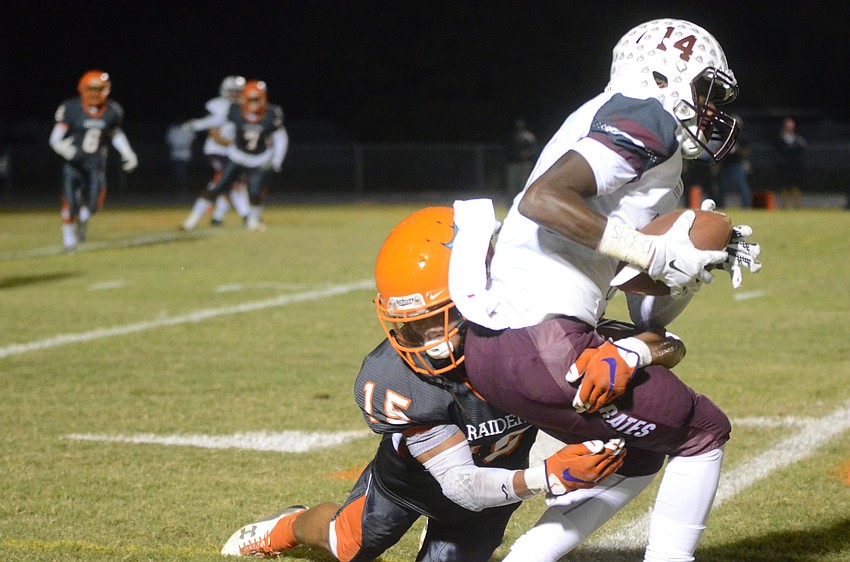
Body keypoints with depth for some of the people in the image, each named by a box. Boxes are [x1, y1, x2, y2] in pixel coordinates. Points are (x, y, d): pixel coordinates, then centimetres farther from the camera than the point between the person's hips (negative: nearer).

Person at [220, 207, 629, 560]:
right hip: (408, 472, -1)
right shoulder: (392, 381, -41)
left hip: (497, 477, 1)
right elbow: (461, 483, -42)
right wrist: (547, 477, -58)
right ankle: (290, 527, 58)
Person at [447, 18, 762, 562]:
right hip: (544, 344, -9)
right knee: (703, 433, 9)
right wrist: (654, 253, -17)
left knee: (638, 453, 25)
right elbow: (543, 199, -20)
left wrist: (705, 261, 9)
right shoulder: (646, 119, -4)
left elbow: (649, 315, 24)